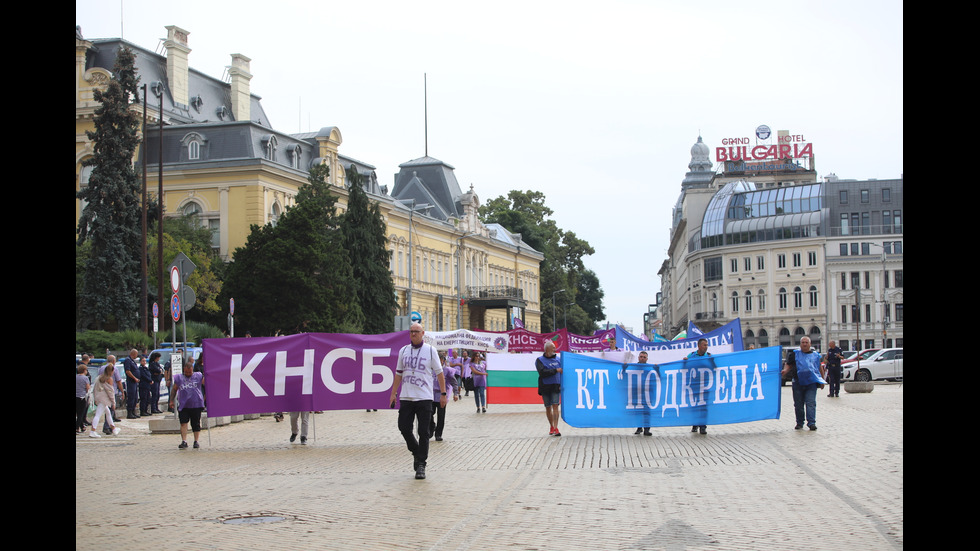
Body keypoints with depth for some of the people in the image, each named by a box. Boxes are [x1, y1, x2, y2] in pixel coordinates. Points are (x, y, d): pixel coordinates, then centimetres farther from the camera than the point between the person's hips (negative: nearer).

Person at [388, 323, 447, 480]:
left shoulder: (430, 350, 2)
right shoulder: (403, 351, 12)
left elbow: (439, 373, 3)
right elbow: (399, 373, 17)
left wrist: (443, 393, -2)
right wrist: (393, 393, 12)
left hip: (424, 398, -3)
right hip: (406, 397, 3)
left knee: (423, 432, -5)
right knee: (404, 428, -2)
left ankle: (421, 464, 2)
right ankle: (416, 452, 23)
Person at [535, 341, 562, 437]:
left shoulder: (557, 359, 11)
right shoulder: (540, 360, 1)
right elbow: (542, 372, -14)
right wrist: (556, 370, -14)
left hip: (556, 386, 1)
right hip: (545, 387, -1)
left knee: (555, 406, -12)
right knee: (548, 407, 7)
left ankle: (556, 428, -15)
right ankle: (551, 427, 24)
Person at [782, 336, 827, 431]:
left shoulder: (815, 354, 14)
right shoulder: (795, 354, 10)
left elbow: (820, 368, 22)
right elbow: (788, 365, 9)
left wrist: (822, 381, 20)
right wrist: (785, 370, -13)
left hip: (811, 383, -1)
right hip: (798, 383, 1)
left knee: (811, 403, -11)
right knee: (798, 404, 5)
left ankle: (811, 422, -13)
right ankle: (799, 422, 17)